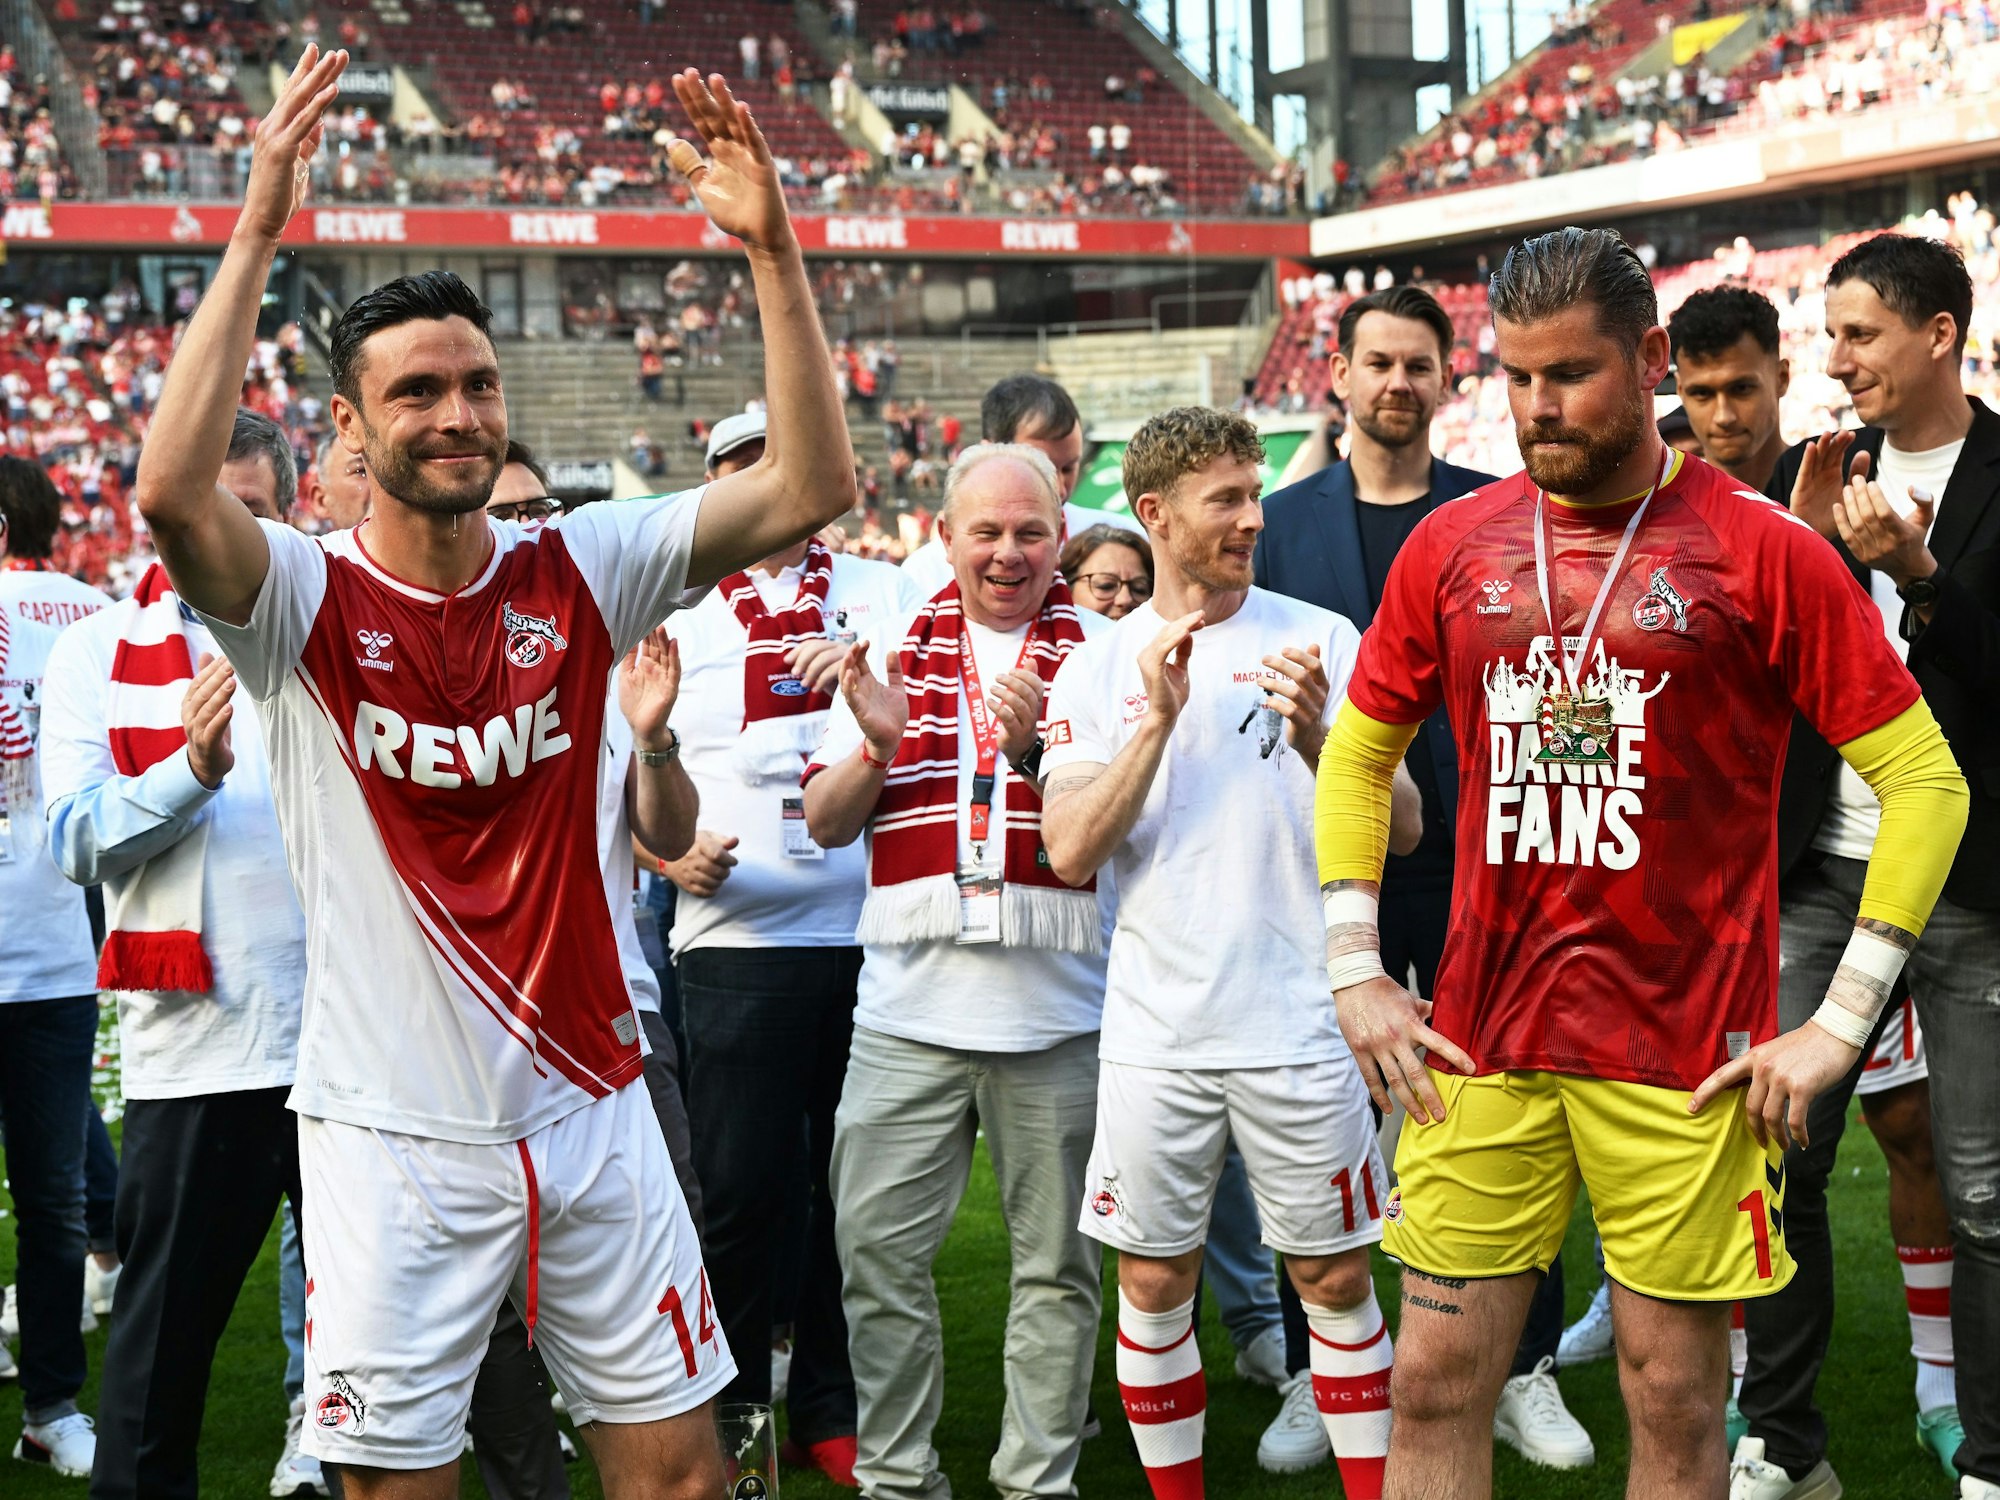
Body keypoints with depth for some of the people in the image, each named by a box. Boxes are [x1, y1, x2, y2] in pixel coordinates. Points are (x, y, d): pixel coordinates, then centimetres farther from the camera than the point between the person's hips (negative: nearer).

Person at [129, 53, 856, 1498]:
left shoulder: (577, 572, 1)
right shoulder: (307, 601, -7)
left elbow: (811, 488, -8)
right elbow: (173, 496, -29)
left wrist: (773, 250, -17)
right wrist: (257, 233, -30)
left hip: (591, 1109, 3)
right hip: (394, 1137, -3)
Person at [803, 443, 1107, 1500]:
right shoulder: (892, 650, 9)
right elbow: (825, 824, 9)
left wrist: (1032, 750, -22)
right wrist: (877, 741, -10)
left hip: (1055, 1007, -2)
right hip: (910, 1005, 2)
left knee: (1055, 1260, 6)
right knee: (877, 1247, 3)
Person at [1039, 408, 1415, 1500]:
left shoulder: (1319, 640, 0)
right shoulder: (1098, 670, 4)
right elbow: (1071, 855, -6)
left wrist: (1314, 740, -22)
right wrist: (1158, 719, -16)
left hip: (1297, 1023, -1)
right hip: (1156, 1030, 2)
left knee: (1336, 1279, 5)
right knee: (1153, 1283, 9)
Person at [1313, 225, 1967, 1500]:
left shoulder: (1759, 549, -5)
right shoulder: (1453, 546, 6)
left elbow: (1927, 782, -4)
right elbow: (1357, 757, 16)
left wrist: (1843, 1023, -8)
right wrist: (1355, 974, 8)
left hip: (1688, 1051, -3)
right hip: (1481, 1046, 3)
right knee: (1437, 1384, 6)